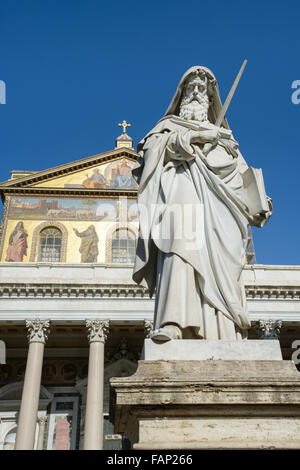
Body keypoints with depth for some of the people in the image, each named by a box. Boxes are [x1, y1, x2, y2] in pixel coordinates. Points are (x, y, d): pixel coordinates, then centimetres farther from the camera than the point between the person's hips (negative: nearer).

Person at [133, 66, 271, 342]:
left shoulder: (222, 137, 33)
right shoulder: (171, 126, 26)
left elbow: (241, 176, 22)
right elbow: (155, 145, 3)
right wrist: (194, 136, -5)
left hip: (216, 206, 3)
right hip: (183, 192, -3)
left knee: (220, 267, -11)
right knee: (181, 250, -27)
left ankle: (222, 334, -16)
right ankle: (172, 323, -37)